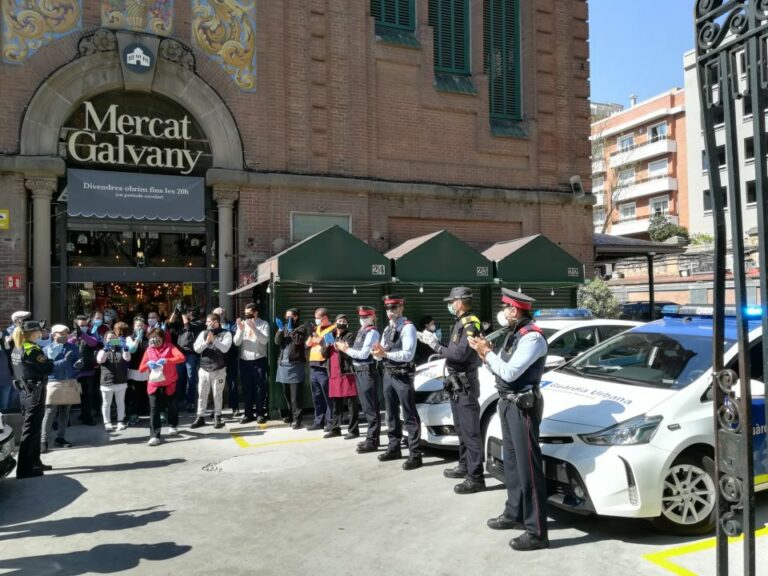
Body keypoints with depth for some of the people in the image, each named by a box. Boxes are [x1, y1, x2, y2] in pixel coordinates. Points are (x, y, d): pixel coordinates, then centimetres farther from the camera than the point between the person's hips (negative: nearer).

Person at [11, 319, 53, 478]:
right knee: (30, 430, -4)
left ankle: (33, 463, 27)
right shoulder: (32, 349, -17)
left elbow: (19, 369, 14)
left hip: (24, 392, 9)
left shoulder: (16, 348, 9)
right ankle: (24, 470, -2)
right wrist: (50, 361, 2)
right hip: (35, 392, -9)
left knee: (32, 428, 18)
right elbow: (48, 368, -18)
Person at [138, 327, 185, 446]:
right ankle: (155, 436, -7)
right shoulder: (149, 350, 3)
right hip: (154, 384, 1)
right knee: (154, 409, -8)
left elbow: (181, 357, -24)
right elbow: (141, 368, 3)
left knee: (171, 406, 16)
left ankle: (172, 426, 41)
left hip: (169, 383, -1)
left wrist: (166, 360, -34)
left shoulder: (169, 346, -6)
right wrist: (148, 364, -19)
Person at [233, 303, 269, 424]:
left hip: (259, 360, -3)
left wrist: (253, 328, -24)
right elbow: (236, 342, -2)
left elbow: (265, 340, -16)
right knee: (247, 388, 8)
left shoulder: (264, 324, -3)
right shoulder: (242, 324, 5)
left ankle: (260, 413, 10)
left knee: (260, 388, 2)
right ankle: (248, 413, 16)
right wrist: (241, 329, -17)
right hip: (244, 361, 3)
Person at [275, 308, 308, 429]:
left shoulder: (301, 328, 1)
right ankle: (291, 415, 26)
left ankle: (296, 419, -6)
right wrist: (280, 329, -8)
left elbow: (299, 340, -17)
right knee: (286, 393, 14)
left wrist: (290, 330, -12)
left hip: (295, 364, -7)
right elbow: (277, 341, 4)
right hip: (283, 364, 7)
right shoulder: (284, 328, 17)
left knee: (295, 394, -9)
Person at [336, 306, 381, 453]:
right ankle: (371, 438, 26)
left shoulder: (372, 332, -13)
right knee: (366, 407, 16)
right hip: (360, 372, 10)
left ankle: (372, 441, 1)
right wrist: (346, 348, 1)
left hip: (368, 372, -10)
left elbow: (363, 354, -19)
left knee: (370, 408, -4)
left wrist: (346, 349, -11)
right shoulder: (361, 331, 15)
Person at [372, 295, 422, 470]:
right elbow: (381, 355, 14)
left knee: (410, 416, -6)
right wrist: (377, 352, -9)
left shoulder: (408, 327, -11)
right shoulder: (387, 329, 15)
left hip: (403, 375, -8)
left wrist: (386, 353, -25)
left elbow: (408, 355, -20)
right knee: (392, 414, 16)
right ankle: (394, 448, 28)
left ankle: (415, 455, -3)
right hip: (388, 374, 8)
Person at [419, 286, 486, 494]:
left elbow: (459, 354, -25)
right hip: (456, 383, 10)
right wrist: (433, 341, 6)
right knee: (461, 429, 18)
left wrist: (436, 346, -15)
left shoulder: (471, 324, -15)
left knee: (471, 432, -8)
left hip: (465, 384, -10)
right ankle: (464, 466, 30)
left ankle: (476, 478, -6)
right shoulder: (460, 323, 15)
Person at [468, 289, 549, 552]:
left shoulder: (532, 337, -18)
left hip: (523, 407, -10)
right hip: (508, 403, 10)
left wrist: (487, 352, -12)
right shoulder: (514, 334, 11)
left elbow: (509, 372, -24)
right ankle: (514, 514, 32)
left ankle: (536, 532, 1)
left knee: (528, 466, -5)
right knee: (511, 462, 18)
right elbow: (502, 369, 13)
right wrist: (485, 353, 0)